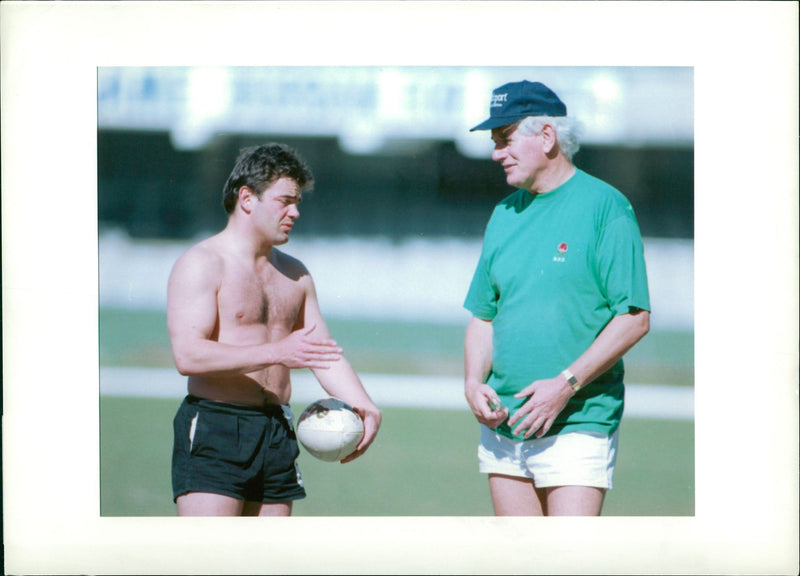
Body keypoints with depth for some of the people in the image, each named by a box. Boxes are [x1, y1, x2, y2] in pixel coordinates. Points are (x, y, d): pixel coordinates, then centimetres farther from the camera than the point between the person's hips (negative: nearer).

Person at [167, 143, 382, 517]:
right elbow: (188, 354, -18)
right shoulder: (202, 264, -6)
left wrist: (364, 406, -3)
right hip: (214, 430, -7)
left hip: (276, 432, 7)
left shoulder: (294, 275, 17)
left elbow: (326, 353, 16)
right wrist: (277, 353, -25)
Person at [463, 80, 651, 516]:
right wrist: (473, 382, -1)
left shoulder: (604, 207, -5)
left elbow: (634, 318, -10)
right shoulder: (504, 215, 14)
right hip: (503, 427, 6)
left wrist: (566, 384, -17)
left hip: (577, 427, -6)